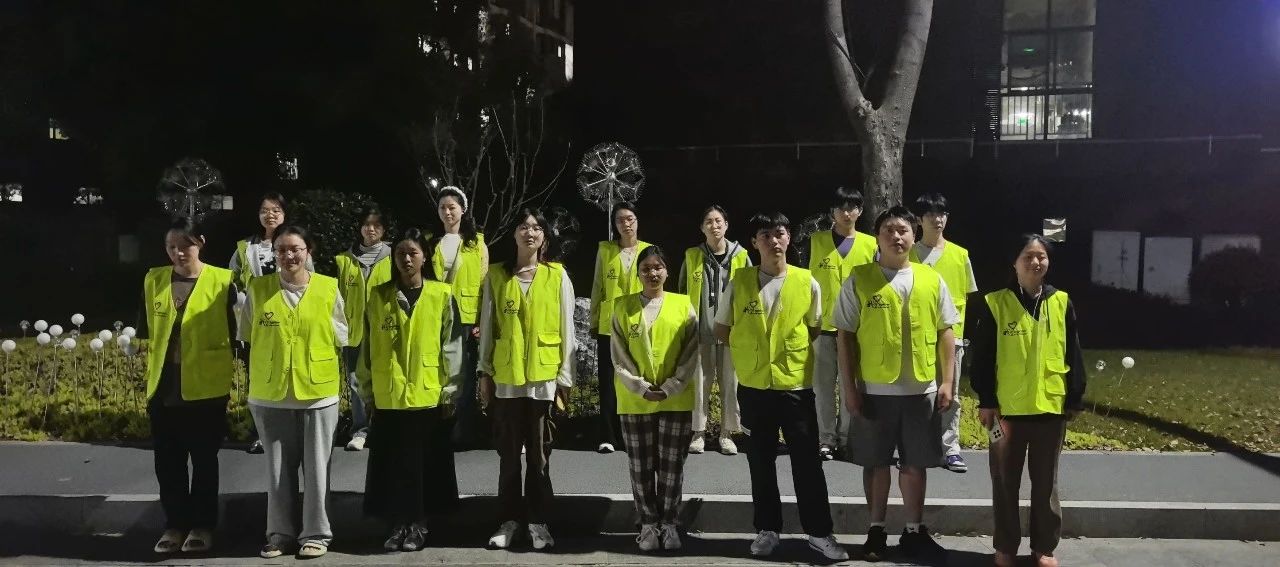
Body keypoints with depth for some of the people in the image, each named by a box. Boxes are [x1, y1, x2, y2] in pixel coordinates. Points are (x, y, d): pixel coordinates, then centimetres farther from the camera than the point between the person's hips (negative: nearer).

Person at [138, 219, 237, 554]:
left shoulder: (222, 281, -6)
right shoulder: (153, 280, 6)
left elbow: (233, 332, 0)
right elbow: (146, 330, 14)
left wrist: (226, 369, -1)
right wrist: (150, 370, 13)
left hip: (206, 387, -3)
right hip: (163, 386, 4)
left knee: (204, 459, 7)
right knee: (168, 461, 9)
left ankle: (202, 526, 18)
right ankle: (174, 524, 21)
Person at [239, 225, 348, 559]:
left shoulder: (328, 288, -3)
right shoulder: (258, 289, 0)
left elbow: (341, 337, 6)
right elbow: (248, 337, 10)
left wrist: (314, 360, 0)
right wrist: (267, 364, 6)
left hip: (318, 392, -1)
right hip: (270, 394, 1)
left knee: (316, 467, 5)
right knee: (278, 468, 10)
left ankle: (316, 533, 17)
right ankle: (280, 532, 22)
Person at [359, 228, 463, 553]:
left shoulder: (442, 295, -1)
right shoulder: (378, 296, 5)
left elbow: (451, 347, -1)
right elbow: (368, 347, 8)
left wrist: (450, 391, -4)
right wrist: (367, 390, 7)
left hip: (429, 394, -1)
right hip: (388, 396, 2)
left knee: (425, 462, 6)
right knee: (393, 462, 6)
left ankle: (418, 524, 19)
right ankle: (398, 524, 18)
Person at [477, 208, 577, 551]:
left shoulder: (557, 275, 1)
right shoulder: (496, 275, 4)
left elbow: (567, 329, 1)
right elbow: (487, 327, 7)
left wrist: (565, 375, -2)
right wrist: (485, 372, 4)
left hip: (544, 376, -1)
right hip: (505, 376, 1)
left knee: (539, 453, 5)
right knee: (508, 452, 8)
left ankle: (538, 520, 15)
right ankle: (509, 519, 19)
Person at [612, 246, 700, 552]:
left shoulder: (683, 305, 2)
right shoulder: (623, 307, 3)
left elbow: (691, 354, -1)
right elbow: (619, 356, 0)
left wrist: (669, 388, -11)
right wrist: (642, 388, -12)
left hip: (676, 401, 0)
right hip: (635, 401, 0)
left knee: (672, 467, 3)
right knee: (641, 467, 5)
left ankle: (668, 524, 17)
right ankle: (649, 524, 18)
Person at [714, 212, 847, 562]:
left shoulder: (807, 283, -3)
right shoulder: (740, 282, -2)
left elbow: (815, 330, 11)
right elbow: (722, 330, 9)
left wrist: (790, 347, 5)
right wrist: (750, 349, 5)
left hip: (796, 386, -1)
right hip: (754, 387, 1)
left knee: (807, 463, 3)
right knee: (761, 463, 10)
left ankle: (819, 532, 14)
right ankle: (767, 529, 22)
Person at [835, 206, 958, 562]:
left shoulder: (932, 280, 4)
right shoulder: (858, 280, -2)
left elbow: (945, 332, 8)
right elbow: (845, 336, -1)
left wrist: (947, 381, 1)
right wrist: (849, 387, -5)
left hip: (921, 390, 2)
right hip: (874, 390, -1)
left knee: (915, 464, 10)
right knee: (876, 463, 9)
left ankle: (914, 531, 24)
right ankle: (876, 530, 23)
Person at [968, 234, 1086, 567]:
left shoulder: (1062, 303, 3)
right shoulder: (994, 303, -4)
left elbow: (1073, 356, 6)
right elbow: (983, 358, -3)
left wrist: (1075, 400, 4)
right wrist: (986, 401, -6)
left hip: (1051, 407, 2)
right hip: (1008, 408, -1)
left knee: (1046, 481, 11)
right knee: (1005, 482, 8)